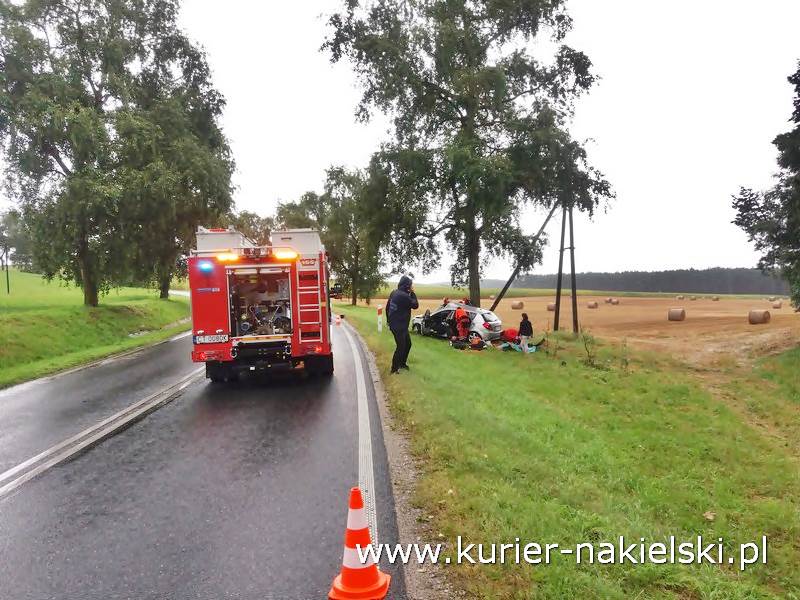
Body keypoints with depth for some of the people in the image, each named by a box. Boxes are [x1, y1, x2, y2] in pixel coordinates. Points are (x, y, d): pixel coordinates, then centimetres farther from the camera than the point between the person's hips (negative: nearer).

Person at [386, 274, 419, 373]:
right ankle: (394, 368, 8)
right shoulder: (403, 296, -24)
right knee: (401, 347, -1)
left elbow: (387, 306, 14)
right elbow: (415, 305, -13)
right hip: (398, 326, -10)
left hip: (400, 325, 10)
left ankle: (402, 363, 32)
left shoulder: (394, 292, 5)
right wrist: (412, 293, -7)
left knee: (408, 344, 19)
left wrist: (389, 319, 23)